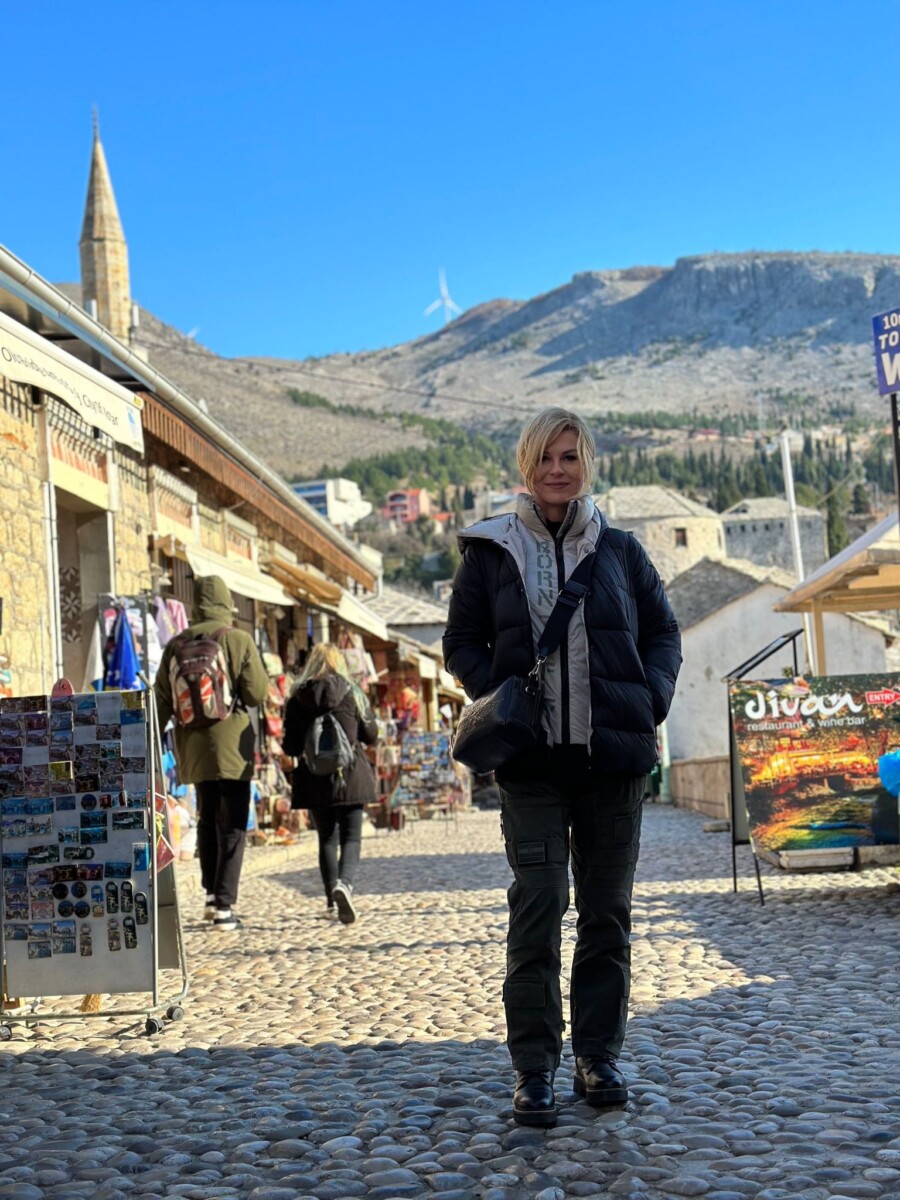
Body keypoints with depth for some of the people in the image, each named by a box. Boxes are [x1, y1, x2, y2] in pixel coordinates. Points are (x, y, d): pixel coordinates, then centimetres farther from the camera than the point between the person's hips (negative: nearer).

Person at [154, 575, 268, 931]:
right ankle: (224, 905, -4)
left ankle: (211, 894, 16)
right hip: (231, 745, -4)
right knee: (232, 825, 1)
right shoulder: (240, 640, -7)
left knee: (207, 819, 19)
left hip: (193, 746, 4)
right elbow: (257, 693, -10)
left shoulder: (176, 645, 4)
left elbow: (162, 701, 5)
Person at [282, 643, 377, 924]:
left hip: (315, 779, 1)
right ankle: (344, 883, -26)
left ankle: (332, 898, 10)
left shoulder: (297, 699, -1)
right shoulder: (353, 693, -2)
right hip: (350, 776, -1)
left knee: (327, 839, 13)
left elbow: (290, 747, 0)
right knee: (351, 837, 1)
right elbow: (371, 735, 4)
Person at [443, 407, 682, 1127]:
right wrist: (499, 696, -7)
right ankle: (534, 1070, 4)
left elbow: (662, 631, 14)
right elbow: (463, 641, 10)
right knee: (537, 912, -5)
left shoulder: (619, 550, 8)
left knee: (607, 913, 9)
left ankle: (598, 1055, 21)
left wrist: (651, 697, -3)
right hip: (532, 761, -2)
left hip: (615, 756, 2)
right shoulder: (491, 551, 4)